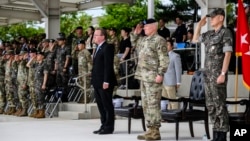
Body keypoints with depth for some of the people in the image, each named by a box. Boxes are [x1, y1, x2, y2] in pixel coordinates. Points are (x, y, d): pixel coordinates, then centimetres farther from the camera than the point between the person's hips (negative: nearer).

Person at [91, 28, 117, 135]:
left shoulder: (107, 47, -12)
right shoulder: (98, 48, 18)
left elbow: (108, 66, -18)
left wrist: (106, 81, -22)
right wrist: (94, 80, 13)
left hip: (104, 82, -10)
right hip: (97, 82, 10)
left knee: (107, 105, -2)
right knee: (101, 105, 13)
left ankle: (109, 127, 4)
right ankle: (104, 126, 20)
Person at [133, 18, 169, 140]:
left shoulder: (159, 40, -8)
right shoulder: (144, 39, 17)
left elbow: (164, 59, -14)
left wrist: (160, 74, -20)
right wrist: (135, 33, 24)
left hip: (153, 77, -9)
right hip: (143, 77, 9)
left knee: (153, 104, -8)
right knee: (146, 104, 10)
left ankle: (155, 131, -5)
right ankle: (150, 129, 17)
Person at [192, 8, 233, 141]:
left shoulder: (225, 32, -7)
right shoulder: (209, 34, 14)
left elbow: (228, 54, -14)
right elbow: (195, 40, 29)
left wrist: (223, 74, -20)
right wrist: (199, 25, 17)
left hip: (218, 74, -8)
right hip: (208, 74, 8)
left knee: (219, 104, -6)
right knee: (211, 105, 10)